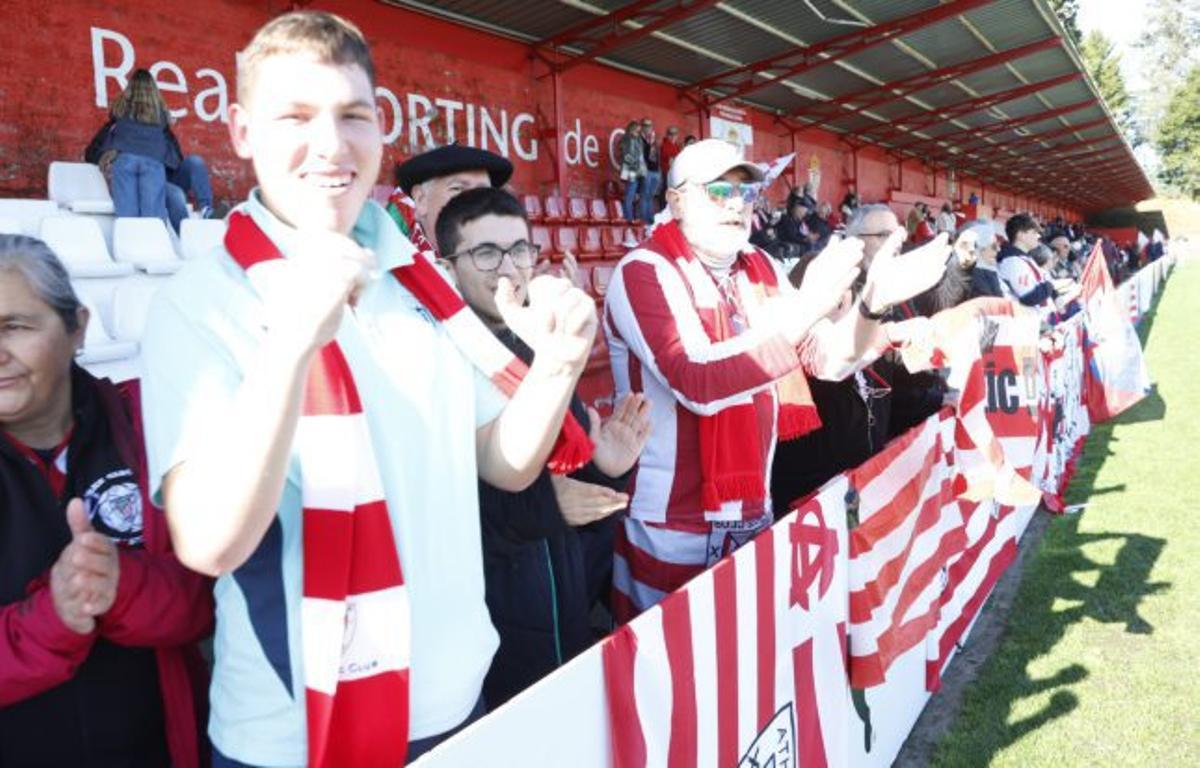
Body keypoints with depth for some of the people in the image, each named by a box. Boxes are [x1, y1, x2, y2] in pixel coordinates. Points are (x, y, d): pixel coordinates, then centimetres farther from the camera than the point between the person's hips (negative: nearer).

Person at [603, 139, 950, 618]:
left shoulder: (760, 270, 7)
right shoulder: (645, 271, -14)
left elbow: (828, 360, 5)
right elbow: (697, 383, -29)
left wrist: (874, 302, -14)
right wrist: (806, 306, -32)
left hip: (752, 511, 6)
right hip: (672, 526, -6)